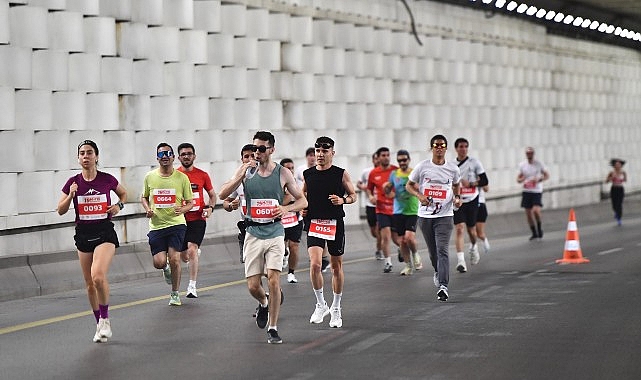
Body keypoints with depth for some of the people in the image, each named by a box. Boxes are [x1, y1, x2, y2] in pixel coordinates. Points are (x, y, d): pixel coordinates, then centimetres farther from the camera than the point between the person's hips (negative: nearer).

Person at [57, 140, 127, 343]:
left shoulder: (107, 179, -4)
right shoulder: (73, 182, -1)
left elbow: (123, 193, 16)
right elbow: (61, 210, 3)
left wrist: (119, 205, -4)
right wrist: (70, 196, -14)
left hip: (105, 232, -3)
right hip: (83, 234, 3)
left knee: (98, 276, -24)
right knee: (90, 283, 8)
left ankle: (105, 319, -5)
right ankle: (99, 323, 24)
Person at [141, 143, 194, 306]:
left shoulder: (182, 178, -1)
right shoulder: (150, 177, 4)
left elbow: (190, 202, 6)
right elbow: (144, 197, 19)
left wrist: (182, 209, -16)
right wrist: (147, 209, -1)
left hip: (176, 224, -2)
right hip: (156, 225, 2)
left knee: (174, 259, -11)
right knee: (159, 262, -8)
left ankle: (175, 294, 8)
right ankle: (166, 268, 32)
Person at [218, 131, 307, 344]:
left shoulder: (283, 174, -1)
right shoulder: (246, 171, 2)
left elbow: (302, 201, 6)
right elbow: (222, 195, -6)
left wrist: (286, 208, -14)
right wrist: (241, 175, -17)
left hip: (275, 233, -1)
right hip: (253, 233, 1)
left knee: (274, 280, -14)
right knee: (253, 286, 1)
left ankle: (273, 329, -3)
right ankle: (263, 304, 37)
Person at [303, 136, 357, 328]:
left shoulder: (341, 174, -2)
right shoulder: (308, 174, 5)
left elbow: (353, 195, 6)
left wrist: (342, 200, -14)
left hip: (335, 224, -1)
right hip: (314, 223, 1)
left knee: (336, 267, 8)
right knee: (315, 264, -16)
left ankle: (336, 308, 23)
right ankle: (320, 305, 1)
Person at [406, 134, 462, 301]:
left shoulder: (453, 168, 2)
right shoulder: (422, 166, -2)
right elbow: (409, 185, 7)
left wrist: (457, 197, 2)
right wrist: (420, 195, -12)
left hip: (445, 215, -1)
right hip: (425, 215, 1)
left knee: (442, 250, -16)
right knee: (433, 251, 12)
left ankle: (443, 286, -22)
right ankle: (438, 271, 44)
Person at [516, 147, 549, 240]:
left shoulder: (538, 164, -2)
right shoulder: (522, 165, 5)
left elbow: (547, 175, 3)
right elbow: (518, 179, 12)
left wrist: (539, 179, -16)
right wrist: (521, 180, -12)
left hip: (537, 191, -3)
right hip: (526, 191, 3)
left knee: (536, 210, -21)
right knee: (528, 213, 4)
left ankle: (539, 228, 5)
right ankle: (534, 233, 19)